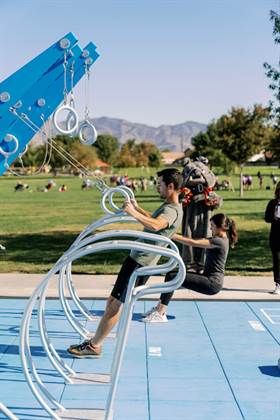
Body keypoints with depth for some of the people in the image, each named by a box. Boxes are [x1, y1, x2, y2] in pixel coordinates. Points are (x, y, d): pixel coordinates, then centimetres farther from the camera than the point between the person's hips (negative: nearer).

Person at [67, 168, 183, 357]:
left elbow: (155, 225, -41)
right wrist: (138, 208, 35)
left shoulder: (172, 210, -18)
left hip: (140, 263, -10)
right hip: (137, 258, 10)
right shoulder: (169, 206, 16)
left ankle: (94, 346, 1)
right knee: (113, 301, 14)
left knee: (116, 304, -6)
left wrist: (133, 213, -41)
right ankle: (96, 341, 21)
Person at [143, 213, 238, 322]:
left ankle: (160, 314, -17)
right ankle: (160, 308, 6)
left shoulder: (219, 241, -16)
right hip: (209, 279, 10)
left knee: (171, 277, -17)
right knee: (171, 274, 6)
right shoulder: (221, 239, 14)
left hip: (212, 283, -10)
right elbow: (198, 241, 13)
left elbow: (194, 243, -22)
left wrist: (173, 236, -19)